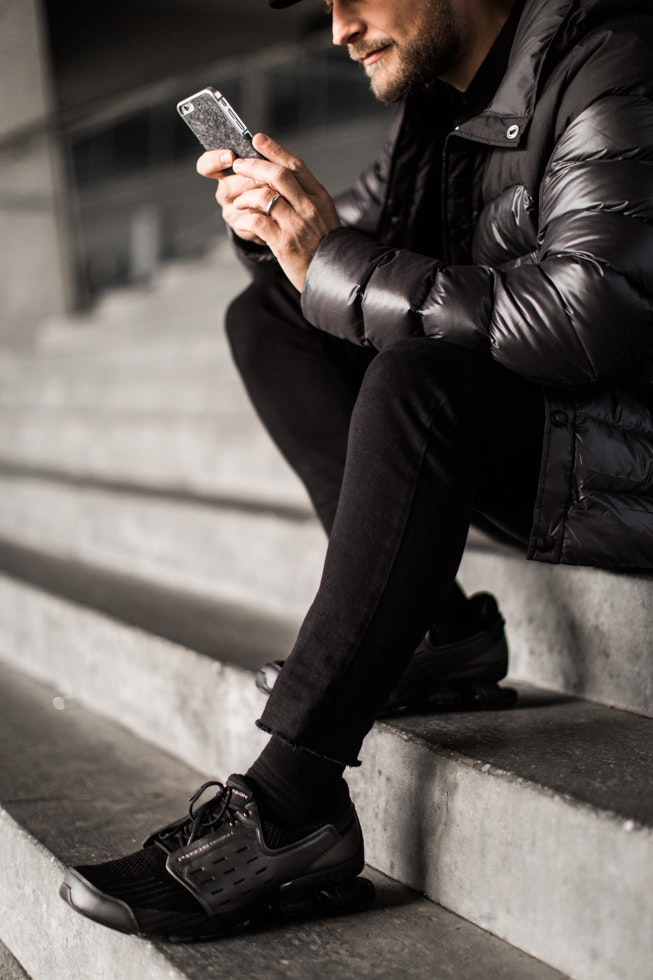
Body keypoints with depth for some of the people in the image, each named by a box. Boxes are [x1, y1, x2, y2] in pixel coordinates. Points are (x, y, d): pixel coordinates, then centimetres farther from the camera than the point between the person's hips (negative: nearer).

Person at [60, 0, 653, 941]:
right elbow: (353, 247, 17)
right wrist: (274, 224, -7)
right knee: (266, 317, 2)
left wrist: (334, 259, -25)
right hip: (499, 436, 9)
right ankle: (433, 628, -8)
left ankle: (289, 803, -31)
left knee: (419, 371, -35)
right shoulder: (439, 96, 9)